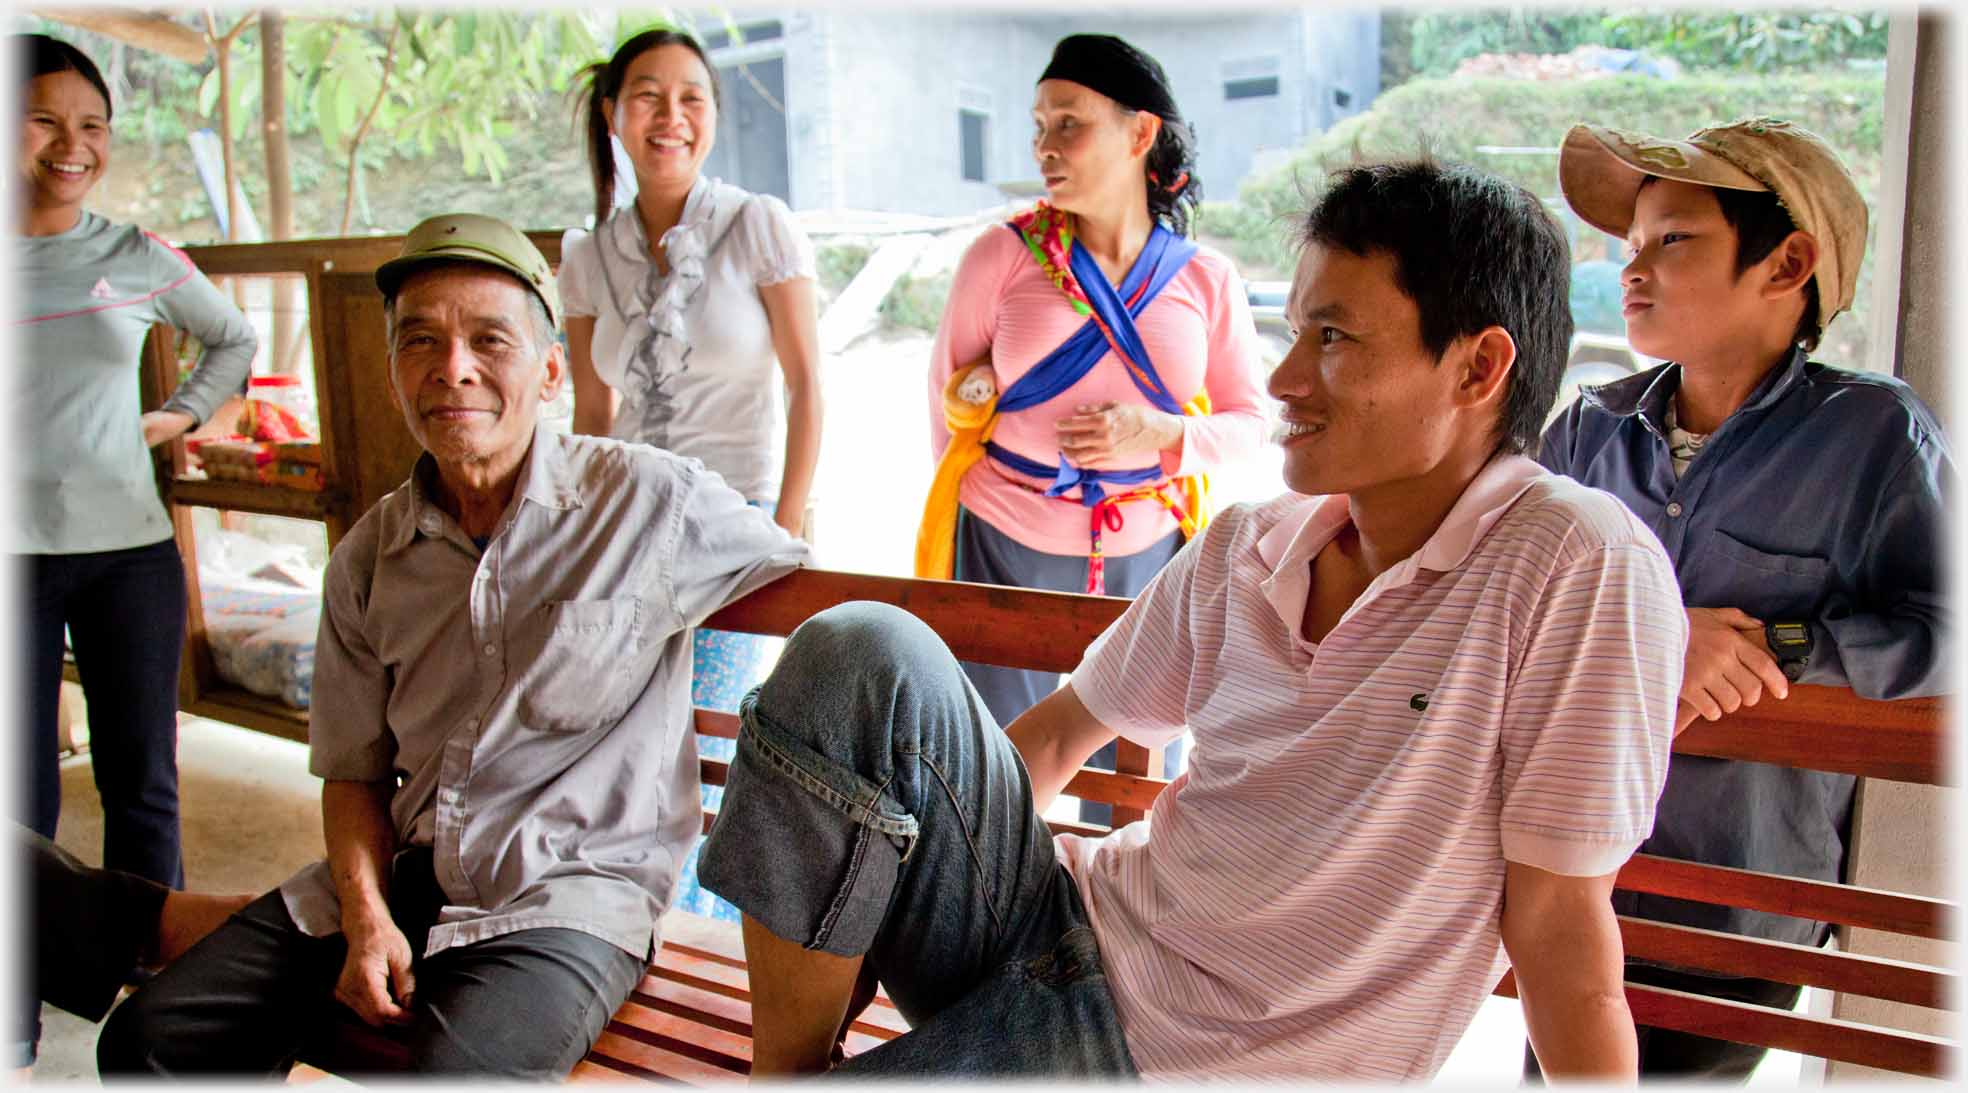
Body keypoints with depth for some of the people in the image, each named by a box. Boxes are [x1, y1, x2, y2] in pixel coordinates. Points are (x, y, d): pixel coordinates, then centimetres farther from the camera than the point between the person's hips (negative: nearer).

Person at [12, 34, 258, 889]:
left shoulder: (139, 260, 4)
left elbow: (235, 340, 22)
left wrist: (184, 413, 10)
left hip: (129, 551, 2)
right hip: (13, 556, -2)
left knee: (143, 785, 9)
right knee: (21, 798, 3)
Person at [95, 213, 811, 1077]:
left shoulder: (654, 503, -8)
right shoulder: (367, 561, 6)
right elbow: (353, 771, 11)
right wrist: (366, 917, -2)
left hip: (574, 891, -5)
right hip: (402, 875, 5)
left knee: (458, 1070, -31)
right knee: (150, 1038, -4)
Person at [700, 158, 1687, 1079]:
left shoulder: (1579, 563, -15)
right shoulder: (1243, 551, 4)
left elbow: (1560, 930, -12)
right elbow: (1059, 734, 14)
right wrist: (821, 858, 16)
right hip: (1070, 924, 6)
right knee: (859, 652, -17)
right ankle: (784, 1071, -6)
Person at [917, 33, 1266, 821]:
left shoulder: (1206, 280, 1)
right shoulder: (1003, 256, -2)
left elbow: (1249, 423, 5)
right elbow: (950, 392, 8)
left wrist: (1162, 435, -13)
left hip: (1145, 559, 1)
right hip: (1005, 550, -1)